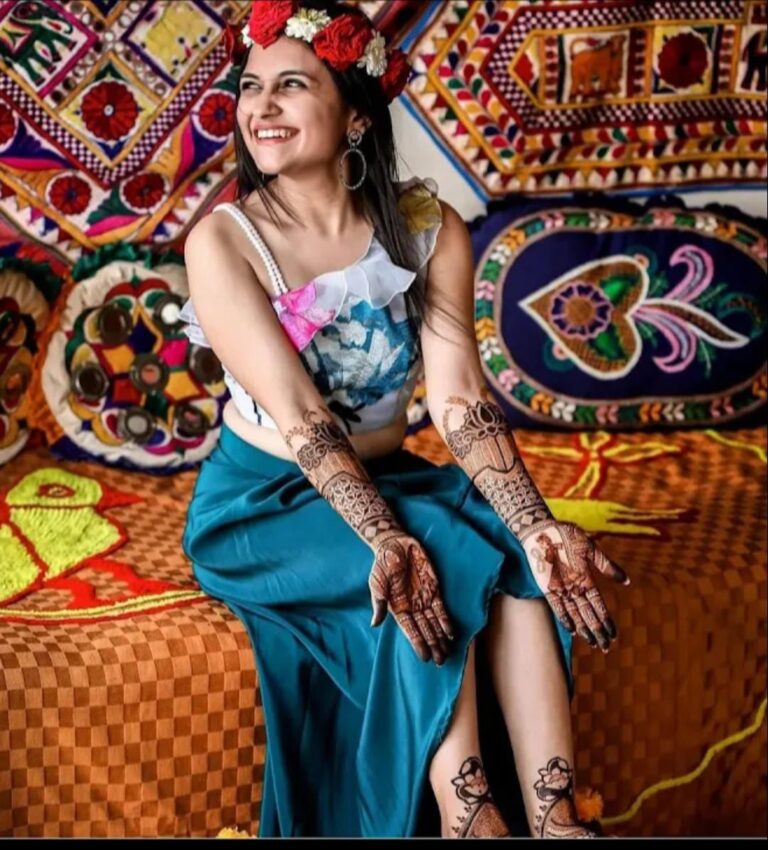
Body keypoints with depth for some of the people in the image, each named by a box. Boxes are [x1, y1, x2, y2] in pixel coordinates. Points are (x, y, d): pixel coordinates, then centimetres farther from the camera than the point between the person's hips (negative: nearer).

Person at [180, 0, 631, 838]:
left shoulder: (429, 228, -5)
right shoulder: (222, 241, -15)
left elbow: (460, 400, -15)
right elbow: (298, 414, -24)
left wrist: (535, 525, -30)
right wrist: (385, 540, -37)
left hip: (384, 479, 4)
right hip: (261, 500, -3)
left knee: (518, 556, -24)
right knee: (445, 568, -28)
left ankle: (554, 818, -26)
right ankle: (468, 814, -22)